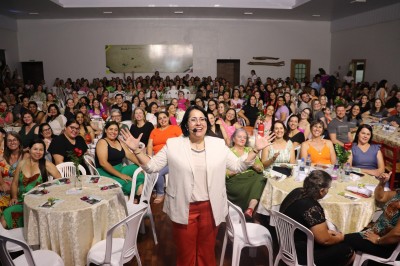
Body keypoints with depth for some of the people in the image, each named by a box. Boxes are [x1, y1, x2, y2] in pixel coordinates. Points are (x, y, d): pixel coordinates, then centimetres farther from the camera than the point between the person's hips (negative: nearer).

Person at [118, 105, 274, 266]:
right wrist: (136, 150, -16)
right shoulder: (173, 144, -5)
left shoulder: (219, 144, 1)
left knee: (207, 251, 19)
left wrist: (255, 150, -7)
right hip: (183, 208, -1)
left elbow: (238, 166, 4)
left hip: (210, 208, 2)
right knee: (185, 252, 16)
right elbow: (152, 167, -3)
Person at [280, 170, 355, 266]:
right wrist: (339, 238, -1)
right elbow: (324, 240, -20)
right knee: (348, 252, 4)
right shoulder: (312, 208, -31)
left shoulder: (297, 192, -5)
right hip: (301, 253, -9)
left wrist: (325, 231, 8)